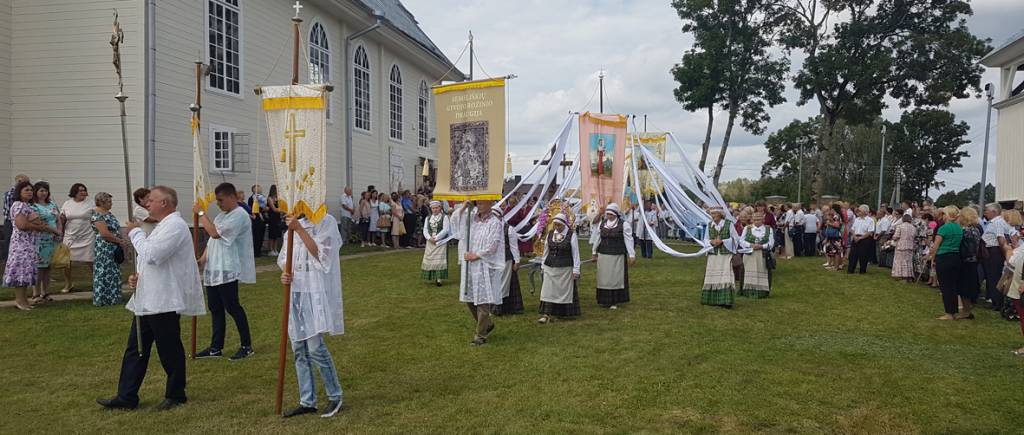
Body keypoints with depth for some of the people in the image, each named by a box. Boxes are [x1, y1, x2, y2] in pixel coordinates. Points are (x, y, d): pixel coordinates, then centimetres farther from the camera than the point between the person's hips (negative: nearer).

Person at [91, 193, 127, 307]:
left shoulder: (109, 214, 15)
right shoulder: (97, 215, -14)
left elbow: (115, 230, 19)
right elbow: (105, 233, -21)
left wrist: (121, 241, 4)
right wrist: (120, 241, -13)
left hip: (114, 250, 9)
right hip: (104, 249, -9)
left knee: (113, 274, 12)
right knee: (104, 273, -2)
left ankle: (112, 297, 20)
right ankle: (102, 299, 5)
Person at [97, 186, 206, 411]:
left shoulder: (175, 225, -15)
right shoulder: (163, 226, 18)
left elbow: (152, 255, -24)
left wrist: (135, 232, -10)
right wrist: (139, 276, 8)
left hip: (165, 301, -10)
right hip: (149, 299, 10)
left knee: (169, 350, 3)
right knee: (136, 348, 12)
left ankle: (175, 395, 17)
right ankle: (126, 397, 19)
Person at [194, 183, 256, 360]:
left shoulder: (239, 215, -15)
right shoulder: (222, 215, 16)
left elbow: (215, 233, -21)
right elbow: (212, 239, 18)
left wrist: (201, 213, -13)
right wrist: (203, 258, 4)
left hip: (227, 271, -10)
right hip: (213, 269, 10)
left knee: (232, 307, -4)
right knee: (215, 308, 12)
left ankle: (246, 346, 7)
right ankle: (216, 347, 21)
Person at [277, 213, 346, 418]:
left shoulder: (326, 222, -7)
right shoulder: (294, 224, 13)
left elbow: (320, 255, -17)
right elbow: (285, 259, 19)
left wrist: (299, 229, -19)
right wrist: (285, 274, -1)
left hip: (317, 293, -7)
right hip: (296, 292, 7)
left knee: (315, 347, -9)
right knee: (300, 349, 8)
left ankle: (335, 396, 9)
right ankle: (307, 401, 18)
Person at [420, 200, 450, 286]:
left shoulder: (444, 217, -2)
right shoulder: (428, 218, 12)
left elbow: (445, 230, -11)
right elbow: (425, 230, 5)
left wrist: (436, 238, -14)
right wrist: (430, 238, -13)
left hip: (441, 242, -5)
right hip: (430, 242, 5)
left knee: (440, 260, -9)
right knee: (430, 259, 4)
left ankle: (439, 279, -10)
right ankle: (432, 278, 12)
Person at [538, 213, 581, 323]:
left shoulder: (571, 235, -6)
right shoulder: (550, 234, 7)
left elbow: (575, 253, -6)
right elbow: (546, 250, 15)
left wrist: (576, 270, -9)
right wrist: (543, 265, 14)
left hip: (565, 269, -4)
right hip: (550, 267, 4)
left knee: (565, 290, 4)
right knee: (548, 290, -2)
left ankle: (563, 313, 18)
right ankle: (546, 314, -2)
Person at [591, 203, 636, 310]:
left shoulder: (623, 224, -6)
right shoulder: (602, 223, 8)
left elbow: (628, 240, -8)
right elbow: (598, 238, 16)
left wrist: (631, 255, -11)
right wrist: (594, 252, 19)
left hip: (617, 256, -4)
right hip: (603, 255, 4)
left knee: (616, 278, 0)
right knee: (604, 277, 7)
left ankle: (615, 301, 8)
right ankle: (604, 300, 17)